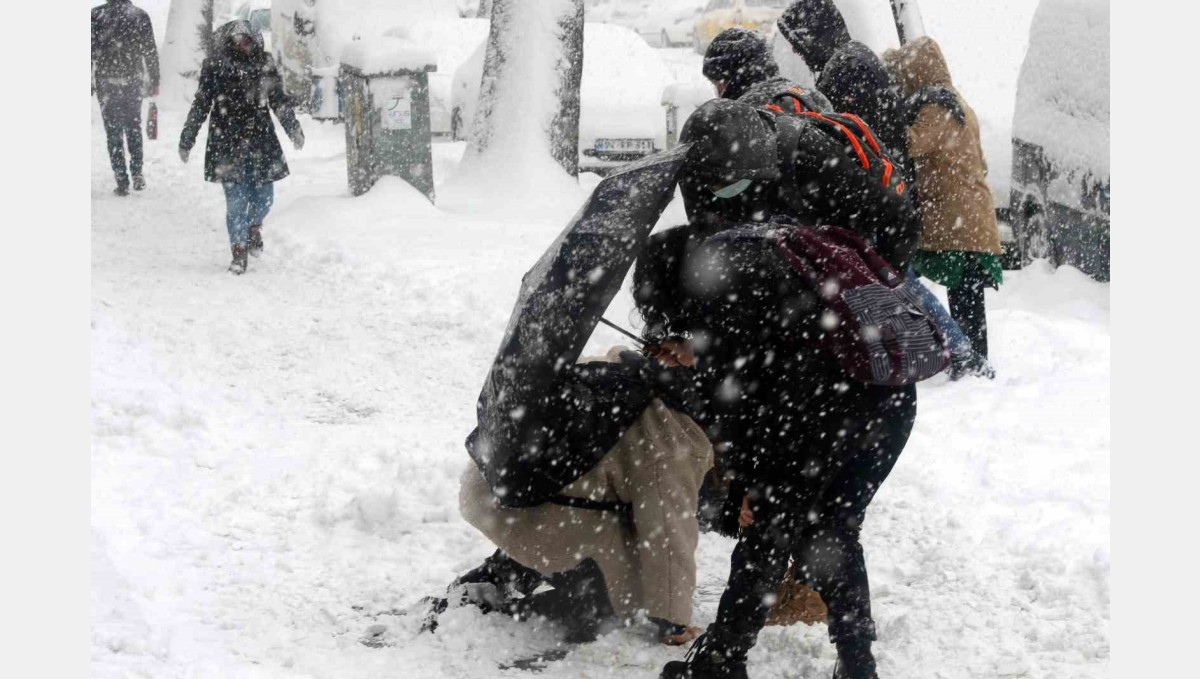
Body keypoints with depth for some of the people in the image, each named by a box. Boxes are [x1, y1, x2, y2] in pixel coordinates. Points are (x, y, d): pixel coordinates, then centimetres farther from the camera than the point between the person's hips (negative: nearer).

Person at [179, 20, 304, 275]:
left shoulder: (264, 64, 0)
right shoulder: (216, 66, -6)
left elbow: (279, 100, 10)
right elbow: (200, 105, 0)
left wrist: (294, 130, 6)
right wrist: (186, 142, 1)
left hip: (261, 140, 3)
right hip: (228, 143, -2)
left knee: (264, 196, 6)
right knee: (236, 200, -5)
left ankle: (254, 227, 39)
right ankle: (239, 251, 10)